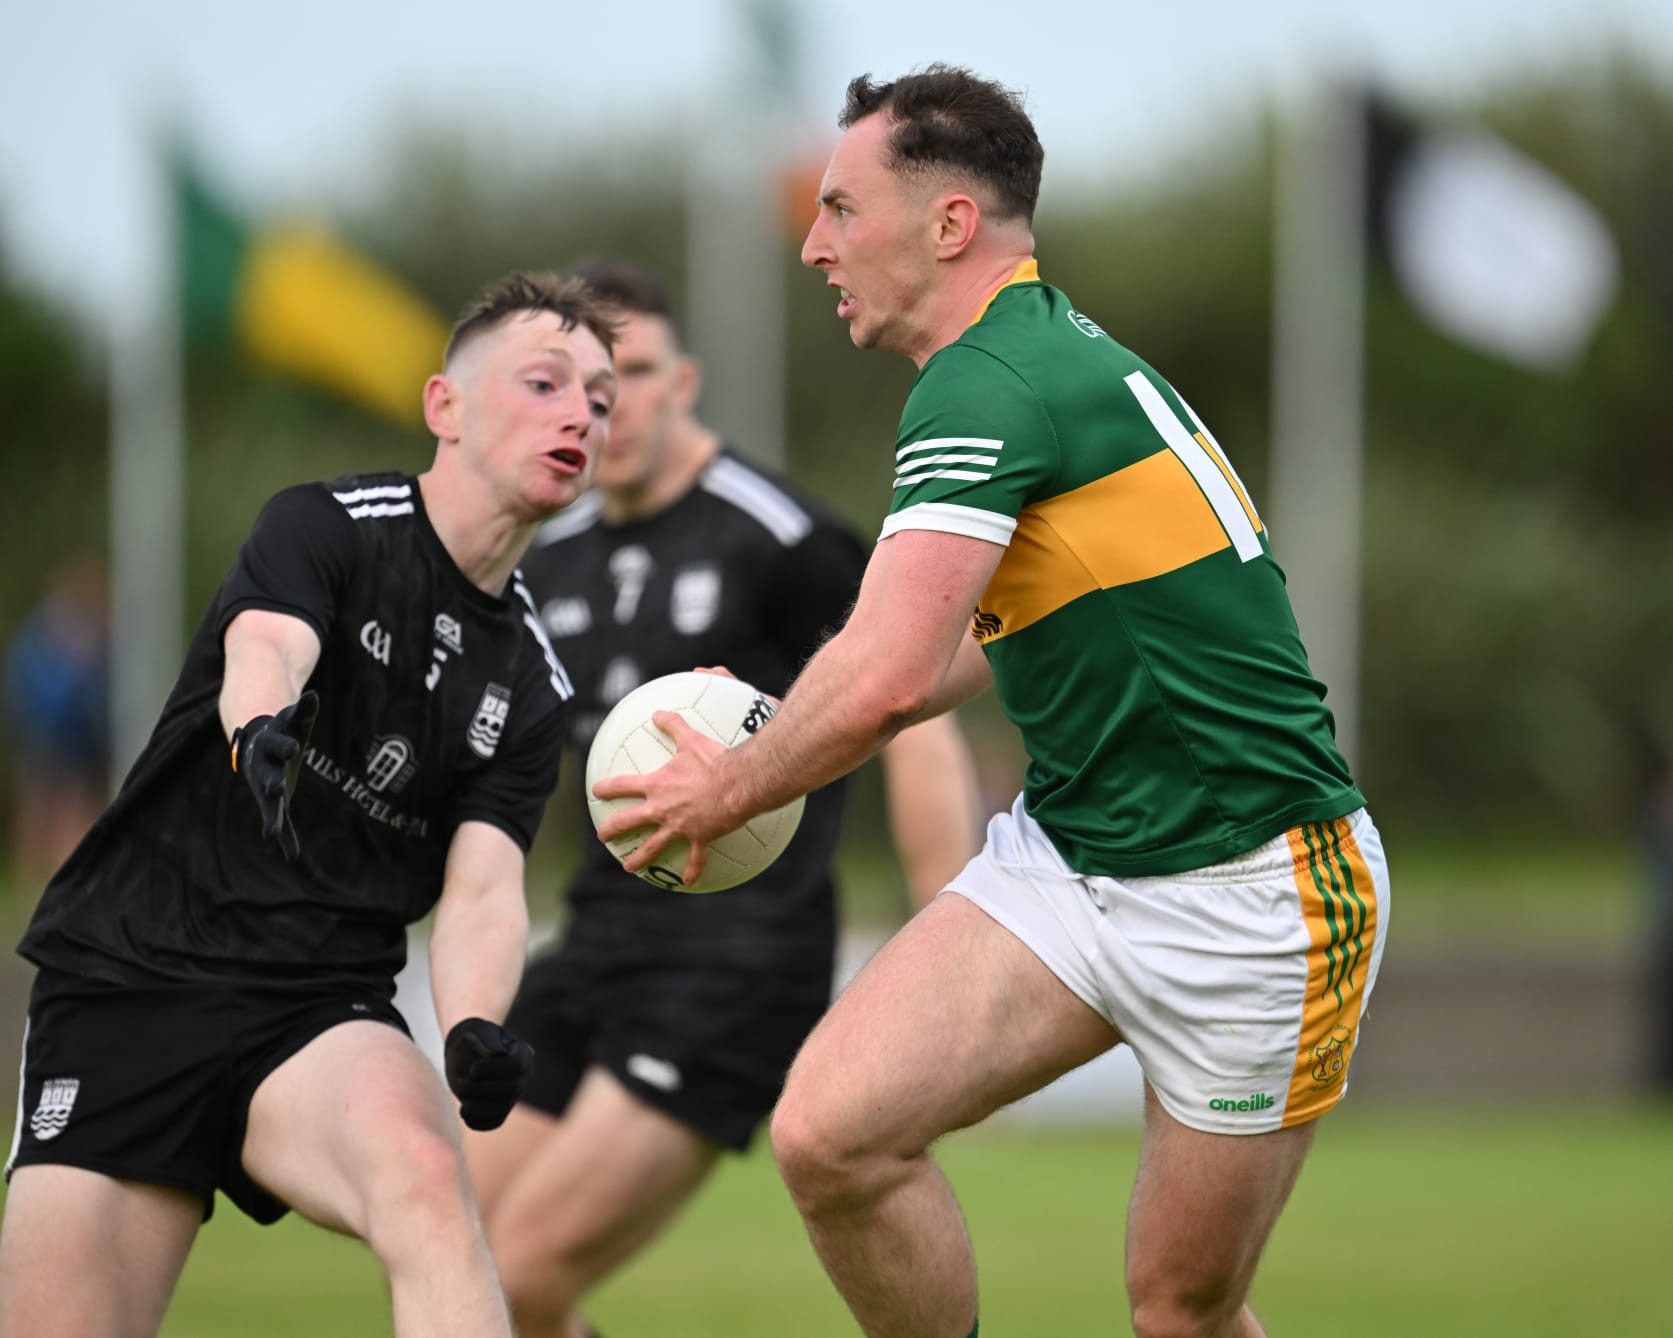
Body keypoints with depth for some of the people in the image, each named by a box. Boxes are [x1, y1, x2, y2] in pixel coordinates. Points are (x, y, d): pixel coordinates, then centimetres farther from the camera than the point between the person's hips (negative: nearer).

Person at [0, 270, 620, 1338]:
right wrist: (262, 727, -51)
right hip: (126, 986, -2)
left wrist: (477, 1030, -25)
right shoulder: (326, 527, -4)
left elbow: (483, 888, -2)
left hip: (320, 1010, 2)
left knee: (422, 1169, -32)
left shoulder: (530, 680, 10)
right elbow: (262, 648, -25)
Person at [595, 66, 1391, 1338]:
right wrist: (779, 734, 19)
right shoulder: (1052, 351, 10)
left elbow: (886, 680, -29)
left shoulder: (986, 386, -19)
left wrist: (728, 789, -11)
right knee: (829, 1133, -10)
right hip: (1067, 852, 8)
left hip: (1243, 893, -8)